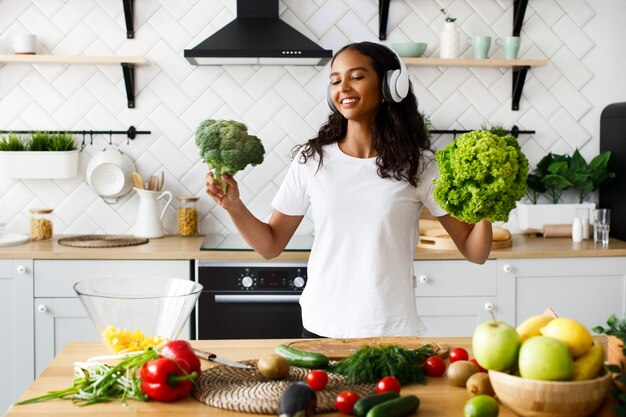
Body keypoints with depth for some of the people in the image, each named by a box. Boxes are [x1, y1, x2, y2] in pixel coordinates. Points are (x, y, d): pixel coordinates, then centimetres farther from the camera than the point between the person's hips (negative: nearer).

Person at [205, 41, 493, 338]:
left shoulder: (417, 165, -4)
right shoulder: (311, 160, -1)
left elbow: (475, 253, -2)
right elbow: (271, 246, 5)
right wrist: (234, 206, -10)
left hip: (393, 331, -1)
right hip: (321, 327, 2)